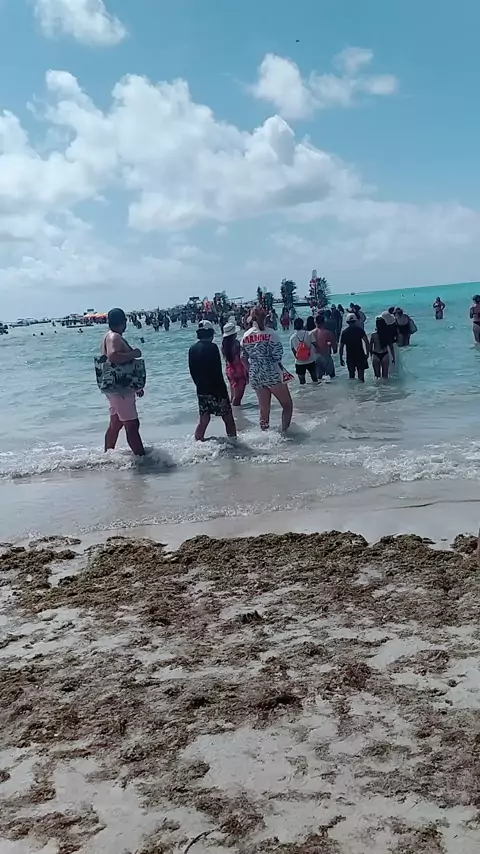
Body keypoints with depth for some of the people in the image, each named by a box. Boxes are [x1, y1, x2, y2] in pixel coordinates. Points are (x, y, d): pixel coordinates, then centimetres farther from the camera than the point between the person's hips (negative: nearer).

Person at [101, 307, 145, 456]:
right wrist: (134, 354, -22)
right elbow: (112, 356, -36)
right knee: (132, 424, -7)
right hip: (119, 388, -10)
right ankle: (141, 455, -4)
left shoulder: (112, 337, 16)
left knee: (115, 423, 17)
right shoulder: (114, 337, -16)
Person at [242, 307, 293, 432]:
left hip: (255, 377, 5)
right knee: (287, 404, 8)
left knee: (264, 409, 15)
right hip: (272, 374, -5)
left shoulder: (246, 336, 2)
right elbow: (277, 355, -14)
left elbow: (244, 358, 6)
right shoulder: (270, 333, -12)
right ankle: (284, 431, 1)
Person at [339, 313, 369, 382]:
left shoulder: (344, 332, 1)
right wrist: (367, 353, -7)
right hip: (360, 354, -1)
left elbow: (341, 346, 1)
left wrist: (341, 358, 7)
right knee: (361, 371, 6)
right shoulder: (360, 329, -4)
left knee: (351, 372, 14)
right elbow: (366, 342, -13)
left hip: (350, 355, 1)